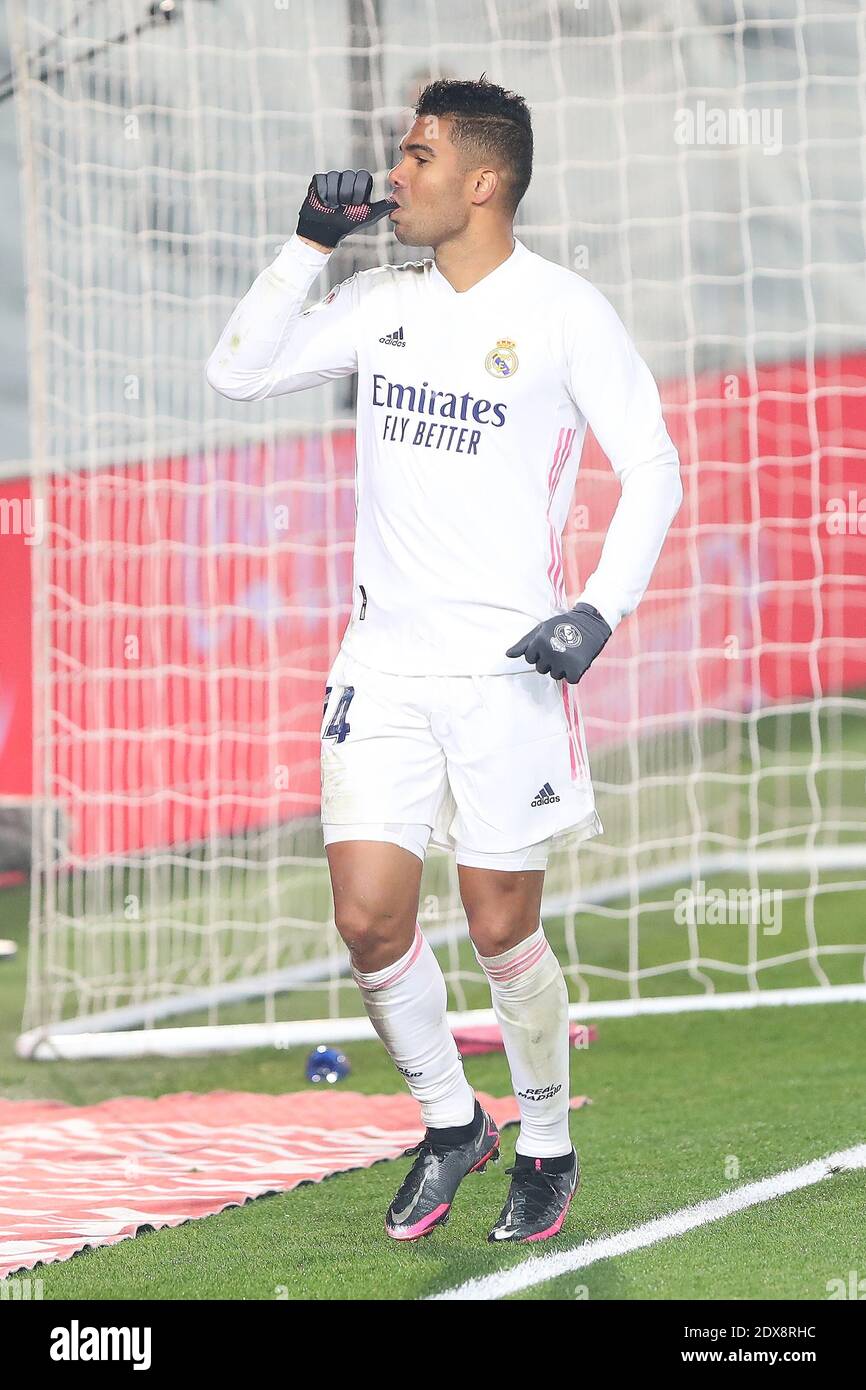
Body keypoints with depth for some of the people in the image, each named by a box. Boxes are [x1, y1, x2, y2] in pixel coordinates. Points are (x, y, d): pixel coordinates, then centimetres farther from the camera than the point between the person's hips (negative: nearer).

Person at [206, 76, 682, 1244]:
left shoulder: (564, 313, -6)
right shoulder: (385, 302, 9)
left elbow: (653, 468, -3)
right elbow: (240, 372, 10)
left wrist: (601, 611, -14)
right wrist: (312, 243, 0)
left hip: (509, 666, -4)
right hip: (386, 659, 4)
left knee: (502, 929, 0)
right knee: (369, 917, -3)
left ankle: (548, 1146, 21)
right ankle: (450, 1123, 19)